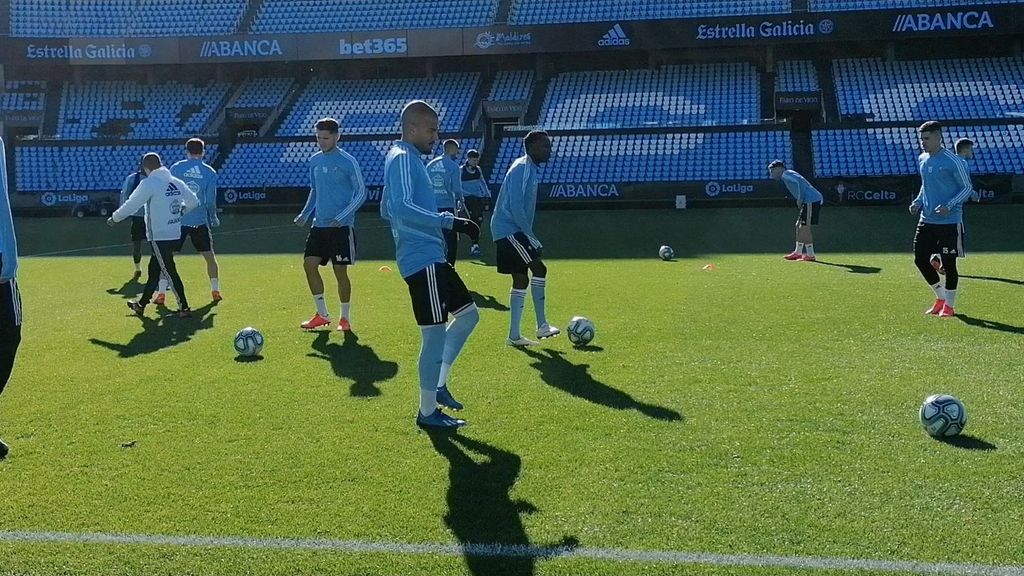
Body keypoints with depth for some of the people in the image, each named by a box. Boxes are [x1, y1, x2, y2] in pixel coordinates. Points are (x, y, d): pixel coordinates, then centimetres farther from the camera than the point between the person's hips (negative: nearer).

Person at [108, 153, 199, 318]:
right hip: (175, 235, 7)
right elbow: (194, 201, 12)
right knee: (154, 269, 18)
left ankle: (184, 308, -7)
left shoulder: (149, 184, -14)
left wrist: (114, 218, 7)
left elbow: (131, 205, -9)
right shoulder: (176, 183, 5)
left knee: (169, 271, -4)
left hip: (159, 237, -7)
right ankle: (141, 304, 30)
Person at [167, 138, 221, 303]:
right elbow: (210, 200, -2)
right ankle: (215, 291, 17)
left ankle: (161, 293, 2)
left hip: (177, 220, 0)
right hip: (200, 221, 0)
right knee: (210, 256, 13)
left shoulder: (176, 168, -1)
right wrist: (214, 218, 14)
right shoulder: (210, 172, -1)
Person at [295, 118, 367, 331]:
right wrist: (305, 214, 8)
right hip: (319, 224, 6)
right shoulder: (314, 161, 10)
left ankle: (345, 318, 13)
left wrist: (342, 216, -17)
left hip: (342, 226, -6)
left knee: (340, 271, -2)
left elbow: (361, 193, -8)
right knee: (309, 264, 0)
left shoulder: (348, 162, -9)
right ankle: (322, 314, 13)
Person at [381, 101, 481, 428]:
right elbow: (401, 208, -27)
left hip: (431, 258, 11)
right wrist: (448, 222, -27)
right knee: (435, 335, -5)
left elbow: (388, 210, 26)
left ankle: (438, 384, 21)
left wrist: (440, 222, 27)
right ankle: (428, 411, 7)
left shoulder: (406, 159, 18)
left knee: (468, 314, 17)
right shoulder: (402, 159, -13)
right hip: (423, 260, -11)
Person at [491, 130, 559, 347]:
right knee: (539, 269, -14)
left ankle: (514, 335, 11)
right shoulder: (521, 168, -14)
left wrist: (529, 235, 18)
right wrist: (530, 236, -18)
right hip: (509, 230, -10)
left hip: (511, 231, 10)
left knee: (521, 279, 9)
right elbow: (515, 206, -22)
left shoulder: (530, 169, 16)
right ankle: (542, 326, -7)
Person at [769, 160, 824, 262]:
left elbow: (797, 182, -25)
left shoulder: (786, 175, -7)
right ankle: (798, 252, 24)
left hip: (811, 201, -10)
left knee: (805, 227, -8)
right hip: (809, 202, 10)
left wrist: (800, 199, -20)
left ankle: (810, 255, -7)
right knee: (799, 226, 17)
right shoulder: (789, 174, 23)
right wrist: (800, 200, 8)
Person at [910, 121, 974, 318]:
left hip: (949, 222, -7)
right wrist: (918, 202, 5)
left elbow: (967, 188, -9)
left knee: (948, 263, 0)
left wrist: (949, 206, -22)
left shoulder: (953, 161, -13)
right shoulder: (922, 159, 8)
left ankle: (949, 305, 15)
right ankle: (941, 297, 24)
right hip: (926, 220, 7)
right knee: (920, 259, 5)